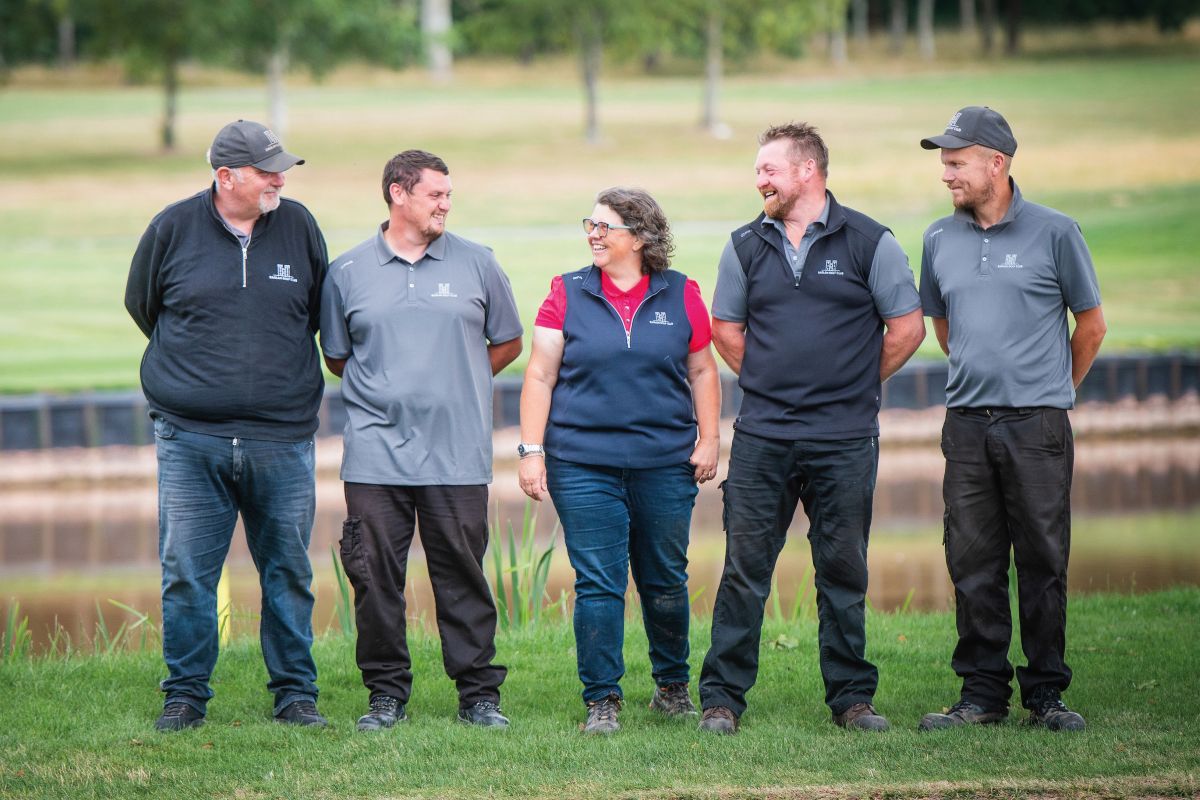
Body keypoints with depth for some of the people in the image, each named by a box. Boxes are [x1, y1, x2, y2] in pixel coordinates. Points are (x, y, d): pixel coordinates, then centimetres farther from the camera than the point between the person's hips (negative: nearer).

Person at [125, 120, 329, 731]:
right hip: (190, 439, -1)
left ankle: (295, 693, 15)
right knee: (186, 573, -1)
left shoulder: (298, 227, 5)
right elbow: (141, 304, 16)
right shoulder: (173, 229, 0)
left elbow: (321, 314, 20)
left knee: (288, 572, 6)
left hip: (282, 440, 1)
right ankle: (185, 696, 9)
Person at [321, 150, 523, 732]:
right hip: (375, 454, 0)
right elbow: (337, 355, 17)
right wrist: (385, 390, 9)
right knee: (375, 577, 0)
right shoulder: (348, 272, 7)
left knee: (462, 576, 0)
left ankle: (479, 694, 7)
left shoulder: (476, 265, 8)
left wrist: (454, 386, 12)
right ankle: (387, 693, 9)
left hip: (457, 457, 0)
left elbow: (507, 342, 16)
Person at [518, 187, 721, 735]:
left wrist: (709, 438, 4)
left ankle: (672, 685, 28)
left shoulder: (680, 295, 6)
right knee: (597, 585, -4)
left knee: (665, 581, 10)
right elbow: (540, 376, 3)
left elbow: (702, 371, 13)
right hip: (584, 464, -1)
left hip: (665, 463, 1)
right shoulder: (567, 294, 3)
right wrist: (531, 449, -4)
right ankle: (601, 699, 2)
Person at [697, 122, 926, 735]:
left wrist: (855, 388, 7)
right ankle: (721, 697, 4)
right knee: (744, 568, 0)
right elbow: (726, 330, 18)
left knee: (843, 571, 4)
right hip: (762, 437, 2)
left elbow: (907, 327, 3)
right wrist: (771, 384, 11)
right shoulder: (746, 246, 8)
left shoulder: (868, 242, -1)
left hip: (844, 440, -2)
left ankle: (852, 697, 13)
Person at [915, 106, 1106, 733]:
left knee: (1043, 562, 0)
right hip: (967, 425, 3)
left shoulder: (1054, 233, -2)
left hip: (1037, 424, -3)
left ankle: (1047, 694, 7)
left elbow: (1091, 325, 8)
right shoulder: (940, 240, 9)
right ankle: (982, 693, 9)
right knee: (974, 564, 3)